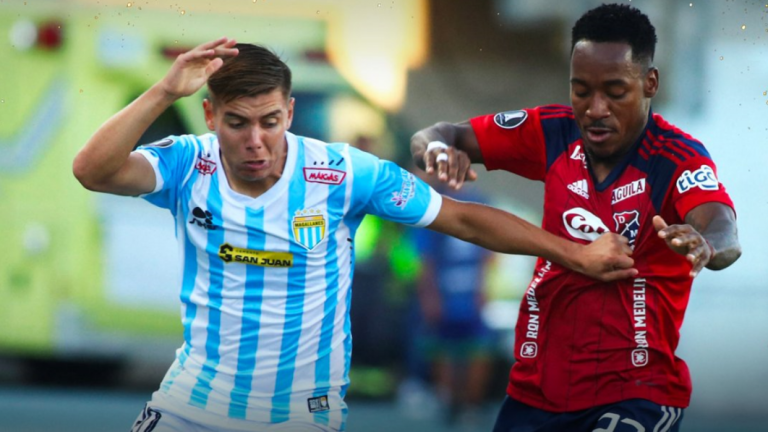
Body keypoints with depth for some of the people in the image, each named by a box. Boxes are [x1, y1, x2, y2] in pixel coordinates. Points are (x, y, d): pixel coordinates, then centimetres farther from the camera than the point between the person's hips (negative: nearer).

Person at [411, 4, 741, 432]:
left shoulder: (678, 159, -15)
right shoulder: (554, 133, -1)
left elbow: (726, 237, -33)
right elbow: (444, 136, 4)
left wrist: (703, 245, -57)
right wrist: (438, 146, -21)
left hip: (637, 392, -5)